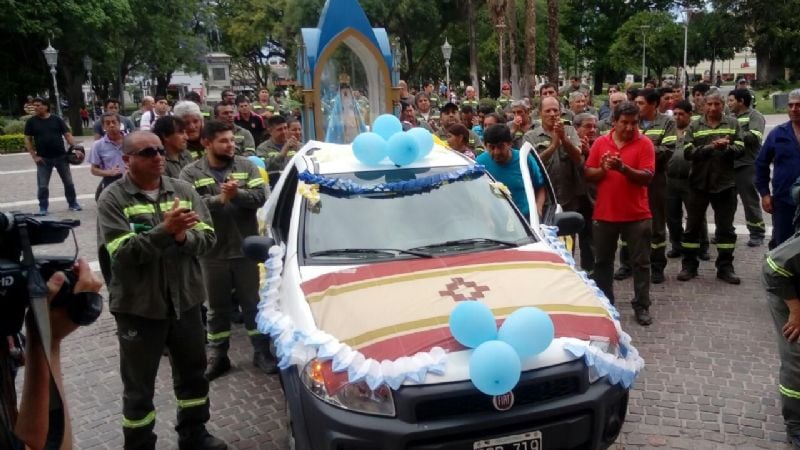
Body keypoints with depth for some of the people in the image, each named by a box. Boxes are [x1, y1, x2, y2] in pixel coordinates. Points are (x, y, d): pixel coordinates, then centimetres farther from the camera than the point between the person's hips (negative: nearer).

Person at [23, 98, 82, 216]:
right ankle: (43, 208, 13)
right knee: (42, 185, 2)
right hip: (43, 159, 0)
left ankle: (73, 203, 22)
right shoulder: (31, 121, 2)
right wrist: (34, 156, -6)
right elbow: (27, 140, 3)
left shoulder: (57, 119, 2)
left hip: (61, 156, 0)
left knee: (68, 182, 8)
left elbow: (68, 135, 1)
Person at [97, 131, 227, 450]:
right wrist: (165, 230, -31)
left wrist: (183, 237, -23)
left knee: (193, 374, 19)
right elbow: (122, 252, -20)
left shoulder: (184, 190, 2)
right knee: (139, 387, 11)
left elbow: (208, 239, -3)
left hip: (186, 300, 4)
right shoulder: (112, 199, -9)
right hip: (138, 306, -4)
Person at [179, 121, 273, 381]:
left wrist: (237, 194, -23)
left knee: (253, 303, 11)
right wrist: (219, 199, -24)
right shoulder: (191, 173, 0)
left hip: (246, 249, 0)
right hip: (212, 253, 0)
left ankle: (262, 352, 23)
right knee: (217, 308, 13)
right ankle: (217, 357, 26)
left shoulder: (246, 166, 3)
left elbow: (261, 196, -7)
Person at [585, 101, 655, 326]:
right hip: (604, 214, 2)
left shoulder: (644, 143, -4)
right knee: (602, 262, 11)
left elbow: (647, 177, -12)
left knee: (640, 262, 4)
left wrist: (623, 168, -26)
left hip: (637, 215, -2)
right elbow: (588, 174, 5)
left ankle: (642, 307, 14)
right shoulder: (600, 143, 4)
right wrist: (603, 169, -15)